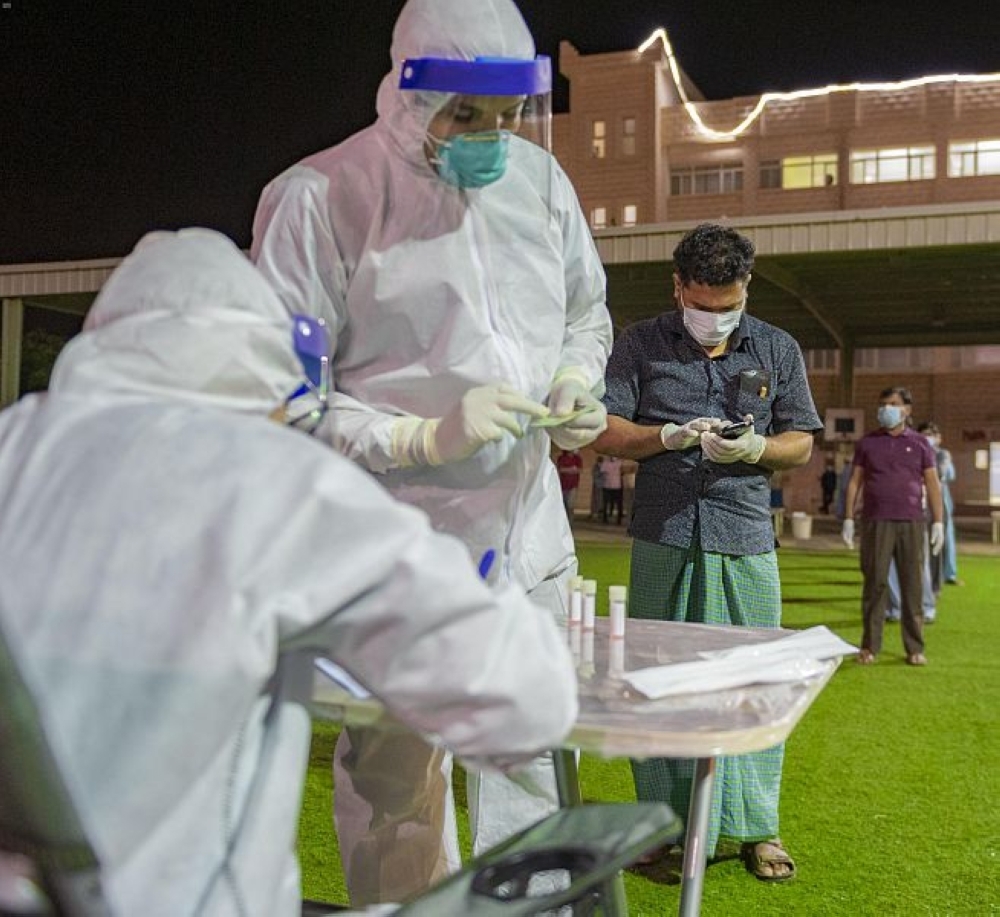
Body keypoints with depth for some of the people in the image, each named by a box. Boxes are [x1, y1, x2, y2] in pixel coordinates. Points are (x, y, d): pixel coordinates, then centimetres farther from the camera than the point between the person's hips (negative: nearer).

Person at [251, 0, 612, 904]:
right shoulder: (321, 196, -12)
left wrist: (577, 381, 0)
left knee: (534, 760, 19)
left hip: (531, 534, 6)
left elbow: (587, 312, 21)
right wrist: (428, 436, -22)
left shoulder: (538, 177, 6)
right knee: (397, 785, 3)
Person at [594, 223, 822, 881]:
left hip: (746, 541, 1)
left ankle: (757, 826, 15)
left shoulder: (779, 350, 12)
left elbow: (802, 443, 12)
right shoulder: (641, 345, 8)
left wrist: (756, 448, -10)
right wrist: (672, 436, -14)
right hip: (664, 539, 0)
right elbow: (605, 431, 3)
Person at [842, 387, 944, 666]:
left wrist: (938, 522, 0)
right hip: (875, 523, 0)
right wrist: (848, 518, 1)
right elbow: (854, 482, 8)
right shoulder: (867, 442, 10)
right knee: (874, 583, 0)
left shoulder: (920, 444, 9)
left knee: (912, 585, 2)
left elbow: (933, 485, 7)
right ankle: (870, 646, 7)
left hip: (911, 523, 0)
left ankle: (915, 648, 10)